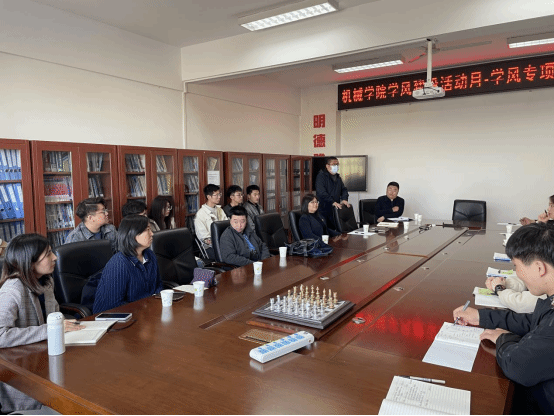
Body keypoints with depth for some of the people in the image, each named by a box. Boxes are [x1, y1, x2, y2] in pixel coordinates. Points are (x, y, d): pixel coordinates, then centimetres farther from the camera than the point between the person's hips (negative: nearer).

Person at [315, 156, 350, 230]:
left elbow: (344, 189, 19)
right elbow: (321, 192, -18)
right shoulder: (321, 176, -7)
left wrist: (344, 199, -2)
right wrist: (333, 202, -24)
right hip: (324, 209, -7)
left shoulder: (338, 177, 19)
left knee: (334, 229, 5)